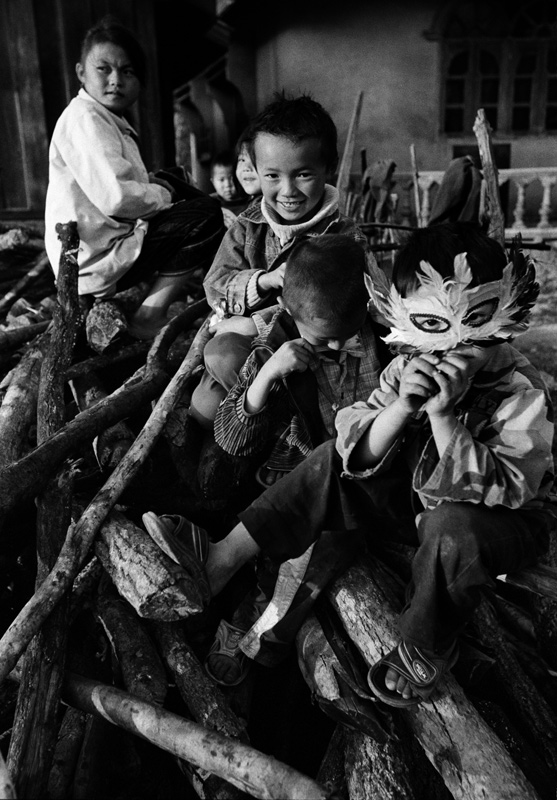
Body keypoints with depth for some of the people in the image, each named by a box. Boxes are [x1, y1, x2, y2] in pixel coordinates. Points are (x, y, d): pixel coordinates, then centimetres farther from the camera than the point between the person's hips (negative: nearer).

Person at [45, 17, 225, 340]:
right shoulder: (84, 118, -15)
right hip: (96, 261, -11)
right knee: (206, 214, -15)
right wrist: (163, 194, -11)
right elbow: (115, 198, -28)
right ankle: (150, 318, -14)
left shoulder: (111, 121, 18)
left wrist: (158, 183, 4)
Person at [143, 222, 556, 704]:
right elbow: (359, 456, -19)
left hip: (508, 518, -4)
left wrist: (443, 415, -43)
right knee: (333, 462, -13)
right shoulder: (407, 369, -12)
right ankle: (219, 564, -11)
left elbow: (497, 491, -33)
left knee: (452, 526, -39)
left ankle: (424, 654, -12)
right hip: (416, 496, 5)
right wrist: (400, 408, -38)